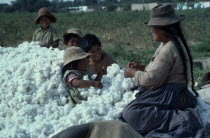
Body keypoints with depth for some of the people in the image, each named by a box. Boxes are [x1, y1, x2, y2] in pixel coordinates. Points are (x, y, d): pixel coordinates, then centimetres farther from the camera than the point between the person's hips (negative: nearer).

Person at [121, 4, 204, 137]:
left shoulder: (168, 49, -21)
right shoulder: (174, 42, 12)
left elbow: (151, 80, -21)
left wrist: (133, 73, -4)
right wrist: (141, 67, 13)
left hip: (170, 95, -11)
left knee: (132, 114, -22)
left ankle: (179, 119, -25)